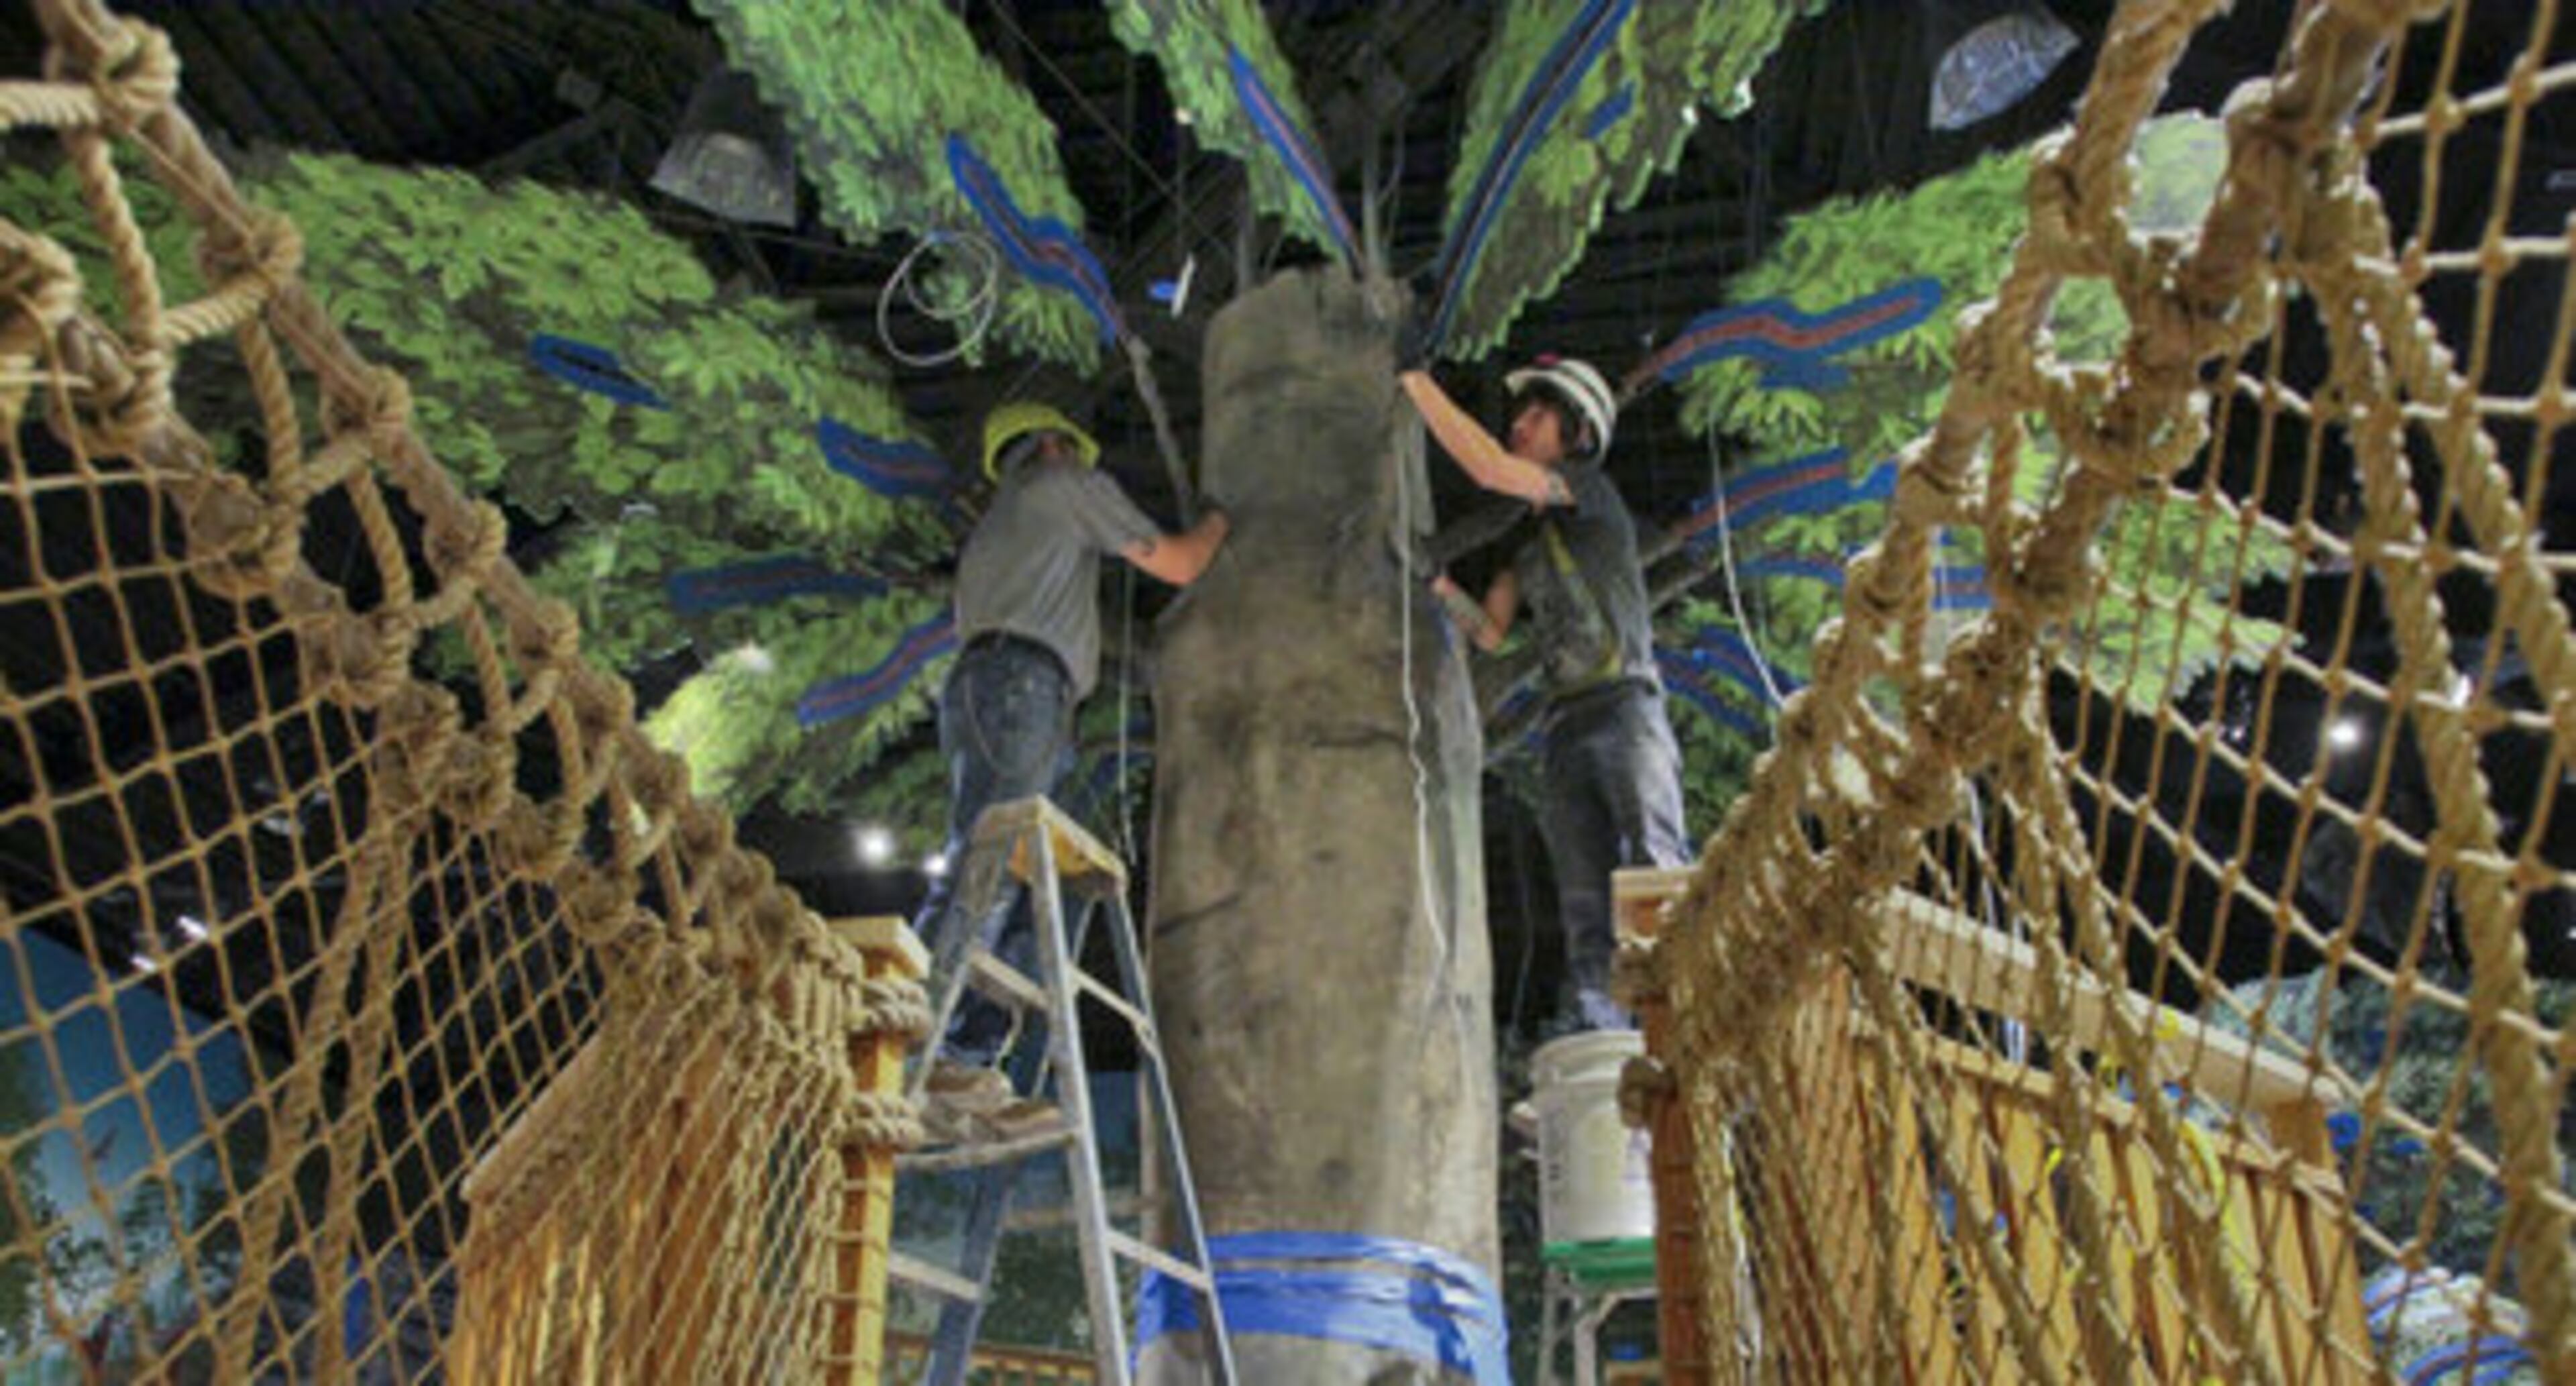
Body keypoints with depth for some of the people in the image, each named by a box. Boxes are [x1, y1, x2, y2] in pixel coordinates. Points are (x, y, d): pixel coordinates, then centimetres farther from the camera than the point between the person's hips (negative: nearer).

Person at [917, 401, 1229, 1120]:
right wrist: (1218, 519, 30)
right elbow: (1177, 565, 11)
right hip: (1021, 685, -9)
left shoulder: (991, 528, 37)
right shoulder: (1068, 482, 13)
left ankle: (968, 1060, -8)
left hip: (974, 684, 9)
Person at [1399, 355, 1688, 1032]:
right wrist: (1437, 582, 7)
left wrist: (1416, 383, -8)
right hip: (1564, 725, 6)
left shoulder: (1592, 491, 4)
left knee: (1655, 864, -16)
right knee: (1584, 894, -2)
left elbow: (1491, 470, -12)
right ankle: (1598, 1030, -5)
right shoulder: (1526, 537, 23)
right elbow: (1490, 632, 20)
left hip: (1623, 705, -6)